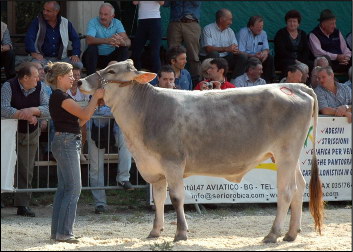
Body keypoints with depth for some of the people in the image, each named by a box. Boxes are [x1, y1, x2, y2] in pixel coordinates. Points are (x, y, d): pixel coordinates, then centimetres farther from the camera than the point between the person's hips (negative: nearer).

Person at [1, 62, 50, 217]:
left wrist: (33, 110, -27)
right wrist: (25, 115, -29)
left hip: (30, 134, 4)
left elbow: (49, 108, -10)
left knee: (26, 171, 6)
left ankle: (23, 205, 11)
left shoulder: (38, 88, -4)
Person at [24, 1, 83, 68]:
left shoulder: (65, 23, 8)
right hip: (42, 58, -2)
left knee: (78, 65, -23)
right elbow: (29, 38, -6)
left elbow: (75, 39, 12)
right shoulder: (37, 22, 1)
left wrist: (75, 54, -4)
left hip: (61, 58, 2)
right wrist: (33, 53, -22)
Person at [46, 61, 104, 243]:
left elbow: (79, 121, 17)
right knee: (74, 188, -9)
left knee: (64, 188, 11)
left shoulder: (59, 97, 17)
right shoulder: (60, 97, -13)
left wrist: (95, 103, 11)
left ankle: (57, 231, 13)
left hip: (65, 143, 10)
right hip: (67, 141, -10)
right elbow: (84, 115, -18)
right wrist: (96, 97, -8)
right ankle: (64, 233, -9)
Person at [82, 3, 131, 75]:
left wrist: (122, 42, -42)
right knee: (92, 47, -31)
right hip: (96, 57, -3)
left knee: (124, 48, -18)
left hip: (111, 57, 3)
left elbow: (128, 42, -15)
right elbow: (89, 40, -30)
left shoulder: (117, 23, -2)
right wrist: (106, 41, -46)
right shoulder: (93, 22, -10)